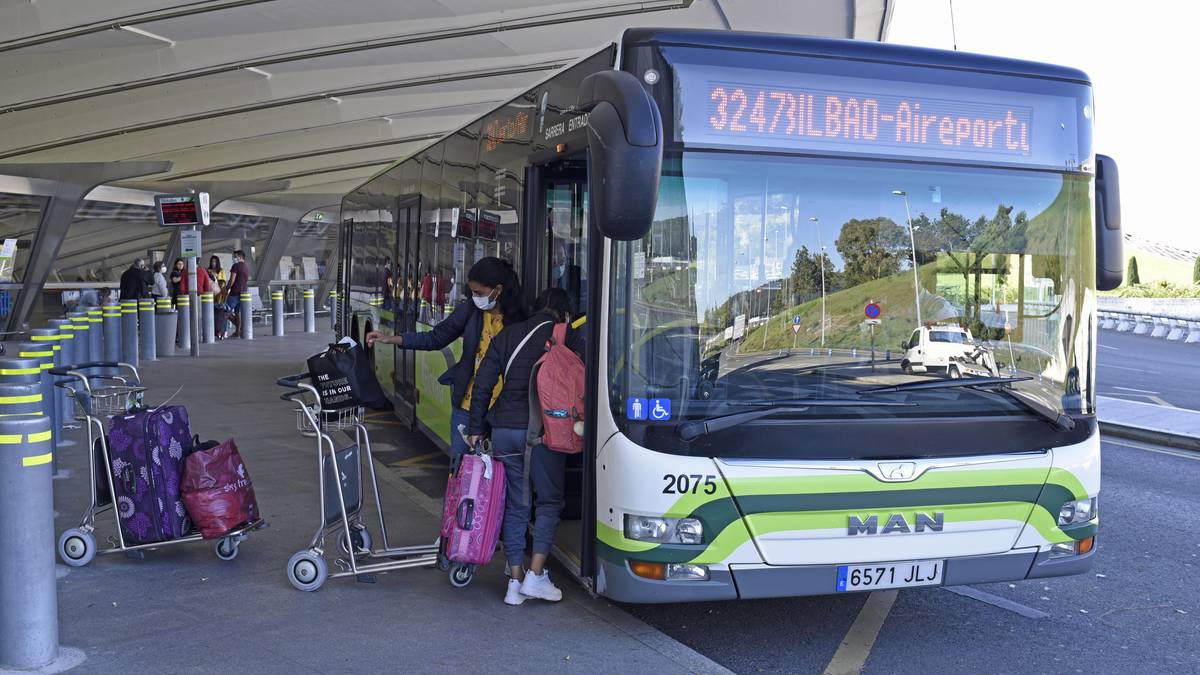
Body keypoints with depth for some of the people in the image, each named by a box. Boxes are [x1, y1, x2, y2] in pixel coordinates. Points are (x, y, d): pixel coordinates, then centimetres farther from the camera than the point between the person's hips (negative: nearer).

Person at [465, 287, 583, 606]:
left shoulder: (508, 335, 12)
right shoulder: (570, 338, 2)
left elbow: (483, 383, 8)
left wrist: (475, 429, 12)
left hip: (504, 429, 4)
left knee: (514, 503, 11)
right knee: (549, 501, 9)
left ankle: (515, 582, 11)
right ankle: (535, 575, 2)